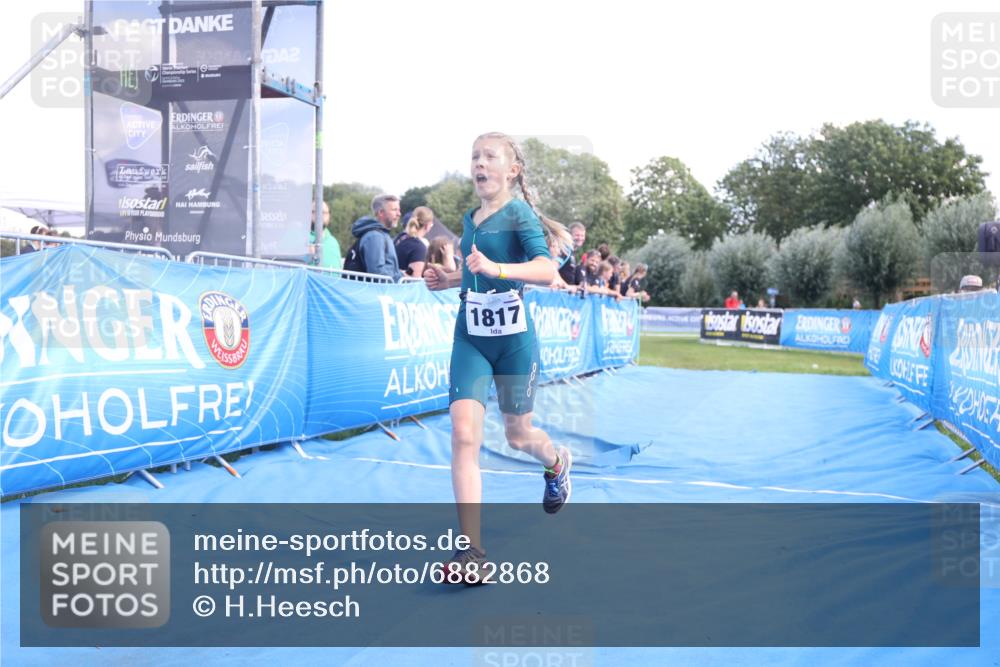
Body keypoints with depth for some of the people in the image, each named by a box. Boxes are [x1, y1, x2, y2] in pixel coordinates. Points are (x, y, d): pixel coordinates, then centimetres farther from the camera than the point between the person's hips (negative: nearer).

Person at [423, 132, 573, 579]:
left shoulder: (520, 214, -9)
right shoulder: (470, 219, 11)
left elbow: (546, 271, -25)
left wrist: (495, 268, -39)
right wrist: (447, 279, 9)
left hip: (513, 337, -4)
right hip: (470, 336, 4)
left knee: (517, 435, 12)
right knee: (463, 432, -13)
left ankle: (557, 463, 50)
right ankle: (472, 548, -10)